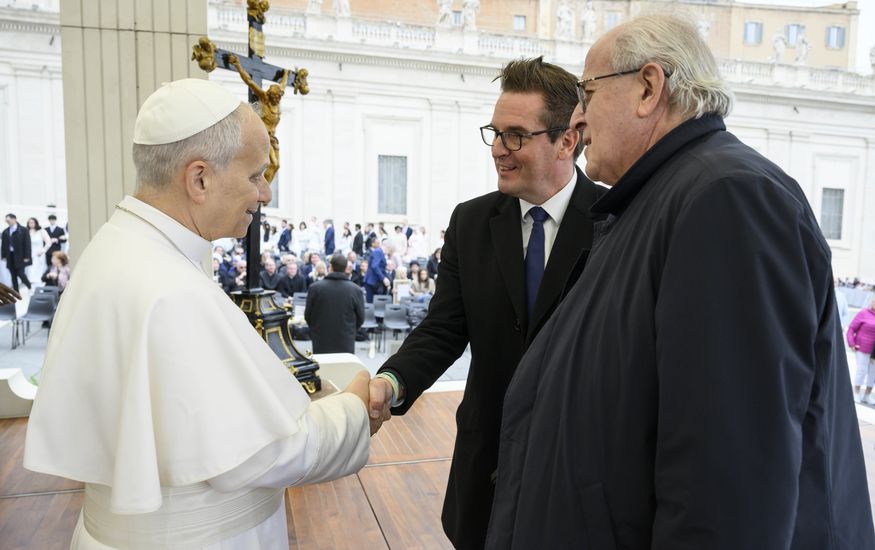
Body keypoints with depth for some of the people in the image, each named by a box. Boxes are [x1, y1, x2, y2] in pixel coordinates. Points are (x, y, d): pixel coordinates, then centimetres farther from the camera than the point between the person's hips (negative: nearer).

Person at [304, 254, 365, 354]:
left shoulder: (315, 288, -6)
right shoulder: (356, 290, -8)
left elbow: (307, 315, 3)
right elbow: (360, 318, 1)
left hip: (320, 343, 1)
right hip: (346, 344, -1)